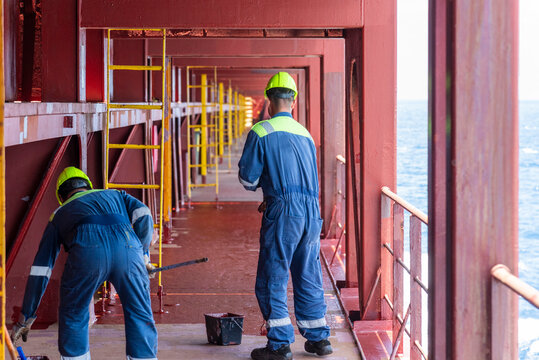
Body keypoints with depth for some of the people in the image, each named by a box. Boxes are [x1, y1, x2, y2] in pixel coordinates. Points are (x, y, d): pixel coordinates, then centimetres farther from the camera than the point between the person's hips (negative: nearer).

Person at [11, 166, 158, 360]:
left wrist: (26, 317, 35)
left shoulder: (59, 214, 35)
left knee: (73, 317, 21)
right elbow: (143, 215, 16)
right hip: (127, 246, 1)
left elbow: (40, 270, 32)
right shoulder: (115, 195, 38)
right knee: (140, 316, 16)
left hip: (87, 249, -1)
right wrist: (142, 254, 28)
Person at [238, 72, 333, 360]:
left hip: (283, 214, -6)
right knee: (309, 278, 15)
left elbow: (248, 178, -3)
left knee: (272, 281, 1)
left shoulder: (261, 131, -3)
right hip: (312, 212, 6)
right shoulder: (306, 134, 17)